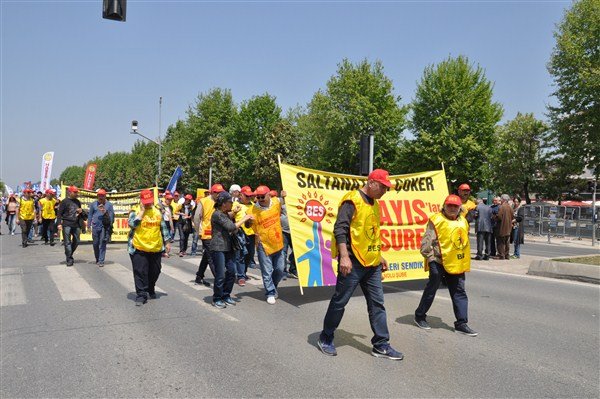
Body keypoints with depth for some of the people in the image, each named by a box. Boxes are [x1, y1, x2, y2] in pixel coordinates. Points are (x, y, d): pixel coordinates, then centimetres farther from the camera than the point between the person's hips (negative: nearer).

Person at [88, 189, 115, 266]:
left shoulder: (109, 204, 4)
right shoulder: (93, 204, 9)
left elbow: (112, 215, 6)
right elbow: (90, 214, 10)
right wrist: (89, 225, 5)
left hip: (104, 227, -2)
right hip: (95, 226, 2)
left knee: (102, 244, -6)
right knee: (95, 243, 10)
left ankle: (101, 261, -4)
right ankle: (97, 259, 28)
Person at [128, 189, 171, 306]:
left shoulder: (158, 211, 9)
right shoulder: (135, 212, -3)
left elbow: (164, 227, 15)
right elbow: (132, 224, -23)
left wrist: (167, 242, 13)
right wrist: (142, 211, -18)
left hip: (156, 248, 4)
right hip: (139, 248, -4)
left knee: (155, 272, 13)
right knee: (140, 272, -4)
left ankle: (150, 290, 34)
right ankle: (141, 295, 4)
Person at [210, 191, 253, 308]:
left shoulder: (226, 214, 16)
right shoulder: (217, 214, -13)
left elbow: (233, 230, 21)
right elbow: (231, 227, -19)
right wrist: (244, 219, -11)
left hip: (228, 247, 9)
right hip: (218, 248, -9)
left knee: (231, 272, 9)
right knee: (220, 275, -4)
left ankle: (226, 296, 23)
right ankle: (217, 299, 10)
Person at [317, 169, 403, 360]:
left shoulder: (374, 204, 16)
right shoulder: (353, 200, -12)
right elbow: (340, 229, -19)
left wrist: (380, 256, 23)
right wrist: (344, 256, -25)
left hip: (372, 264, 8)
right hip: (353, 263, -8)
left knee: (377, 303, 8)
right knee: (339, 301, 4)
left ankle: (381, 344, 16)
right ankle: (326, 338, 20)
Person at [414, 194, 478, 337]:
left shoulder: (463, 221, 14)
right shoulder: (437, 220, -9)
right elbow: (426, 242, -12)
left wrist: (464, 262, 21)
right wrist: (430, 257, -14)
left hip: (457, 264, 7)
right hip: (439, 262, -6)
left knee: (459, 292, 6)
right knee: (431, 289, 4)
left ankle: (461, 323, 13)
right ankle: (419, 316, 20)